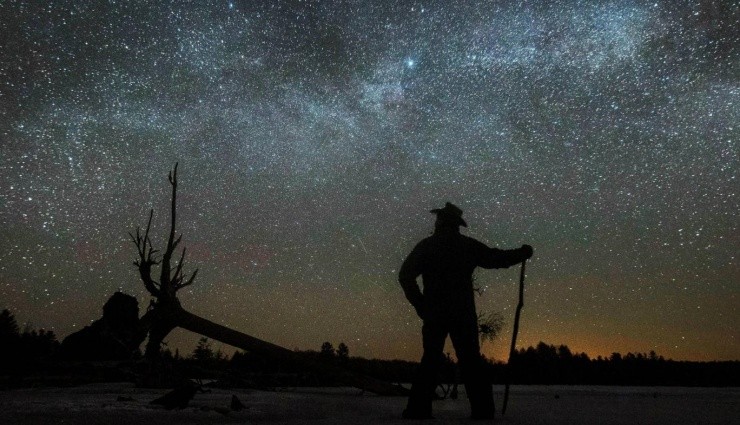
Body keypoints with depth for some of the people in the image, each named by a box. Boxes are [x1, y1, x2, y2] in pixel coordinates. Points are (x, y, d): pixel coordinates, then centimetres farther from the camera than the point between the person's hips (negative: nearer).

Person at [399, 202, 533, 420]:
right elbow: (497, 258, 10)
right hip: (463, 314, 0)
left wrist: (420, 304, 2)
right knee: (471, 362, 7)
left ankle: (418, 409, 4)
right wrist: (521, 253, 26)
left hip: (434, 313, 0)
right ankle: (482, 410, 4)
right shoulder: (468, 246, 4)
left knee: (430, 361, 8)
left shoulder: (426, 246, 2)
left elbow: (405, 275, -3)